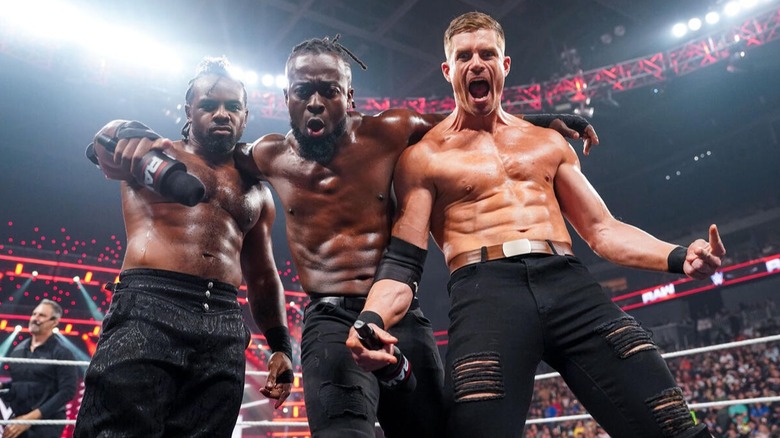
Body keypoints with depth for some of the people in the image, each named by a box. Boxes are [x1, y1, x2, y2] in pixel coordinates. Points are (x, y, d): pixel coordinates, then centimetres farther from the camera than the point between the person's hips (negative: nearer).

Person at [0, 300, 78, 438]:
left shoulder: (61, 353, -7)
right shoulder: (18, 349, 12)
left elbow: (67, 391, -14)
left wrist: (31, 417, -18)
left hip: (46, 423, -6)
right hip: (17, 420, 6)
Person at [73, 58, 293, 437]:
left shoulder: (256, 192, 23)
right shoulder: (159, 153, 15)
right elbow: (110, 152, -9)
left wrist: (280, 344, 13)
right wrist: (126, 133, -34)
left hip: (225, 326, 3)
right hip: (148, 309, -3)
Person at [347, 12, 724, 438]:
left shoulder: (548, 142, 24)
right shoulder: (424, 157, 11)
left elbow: (602, 229, 22)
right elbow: (402, 262, 3)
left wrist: (678, 256, 4)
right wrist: (372, 319, -17)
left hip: (569, 283, 4)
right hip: (484, 290, -3)